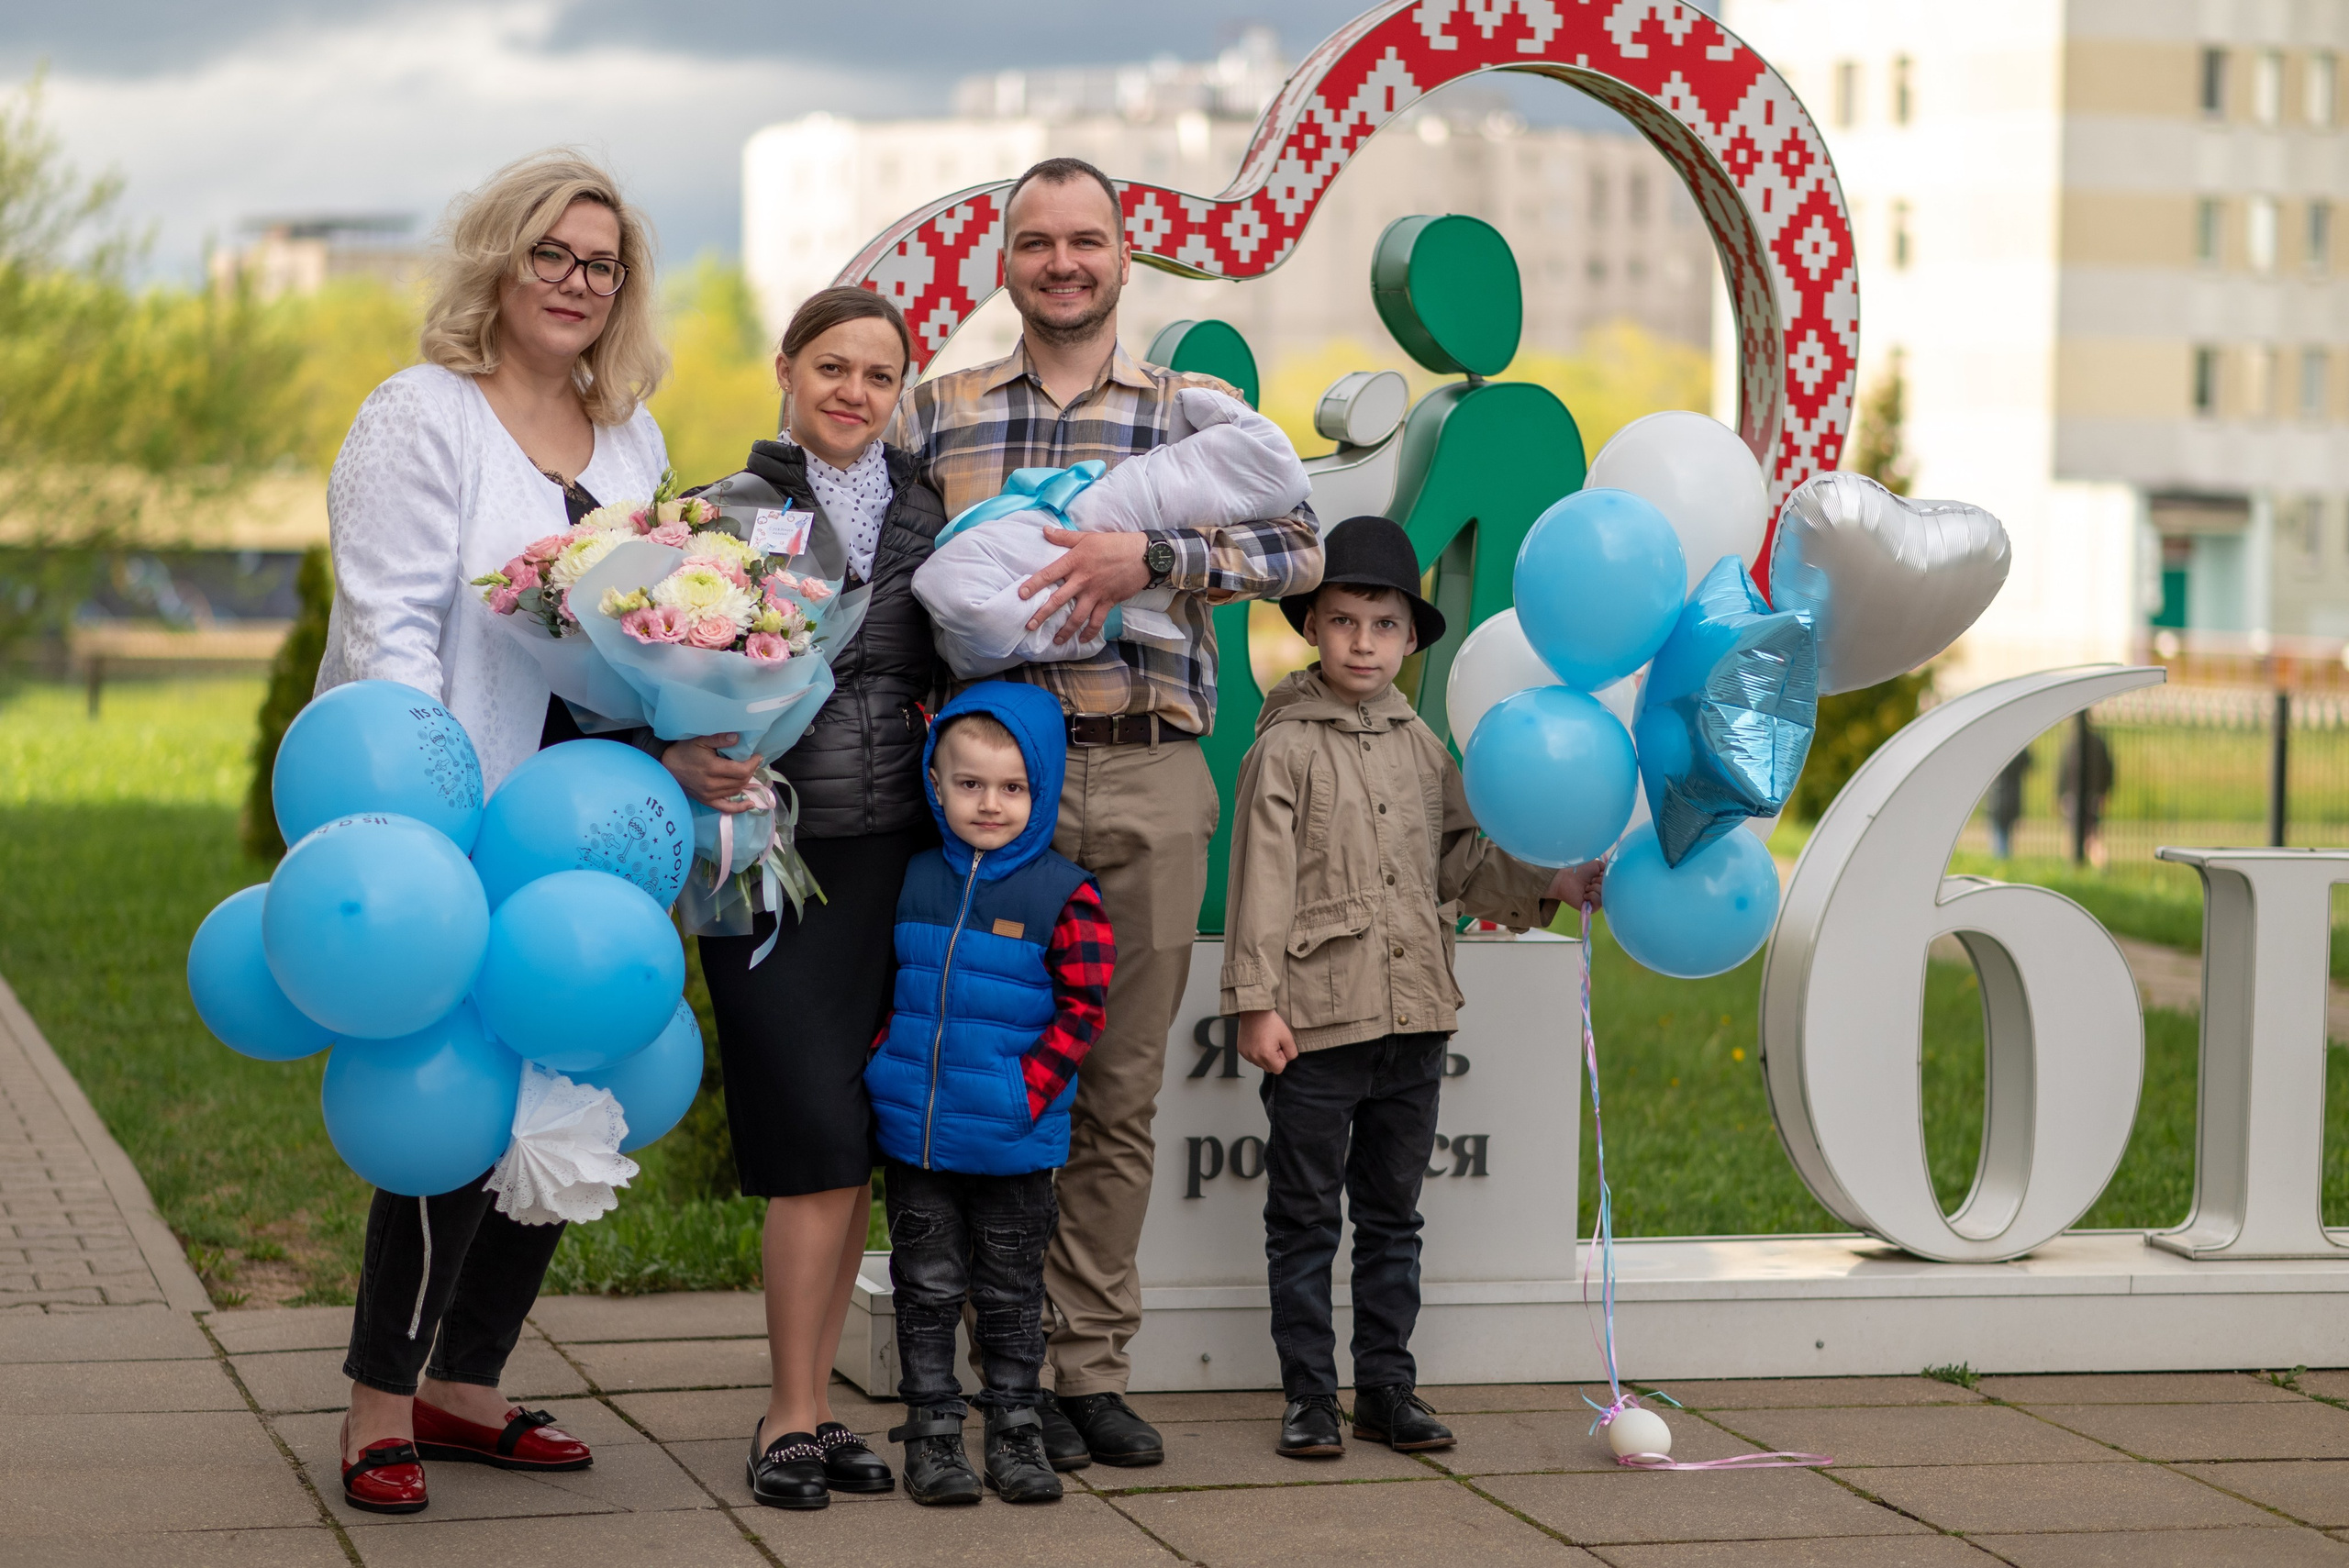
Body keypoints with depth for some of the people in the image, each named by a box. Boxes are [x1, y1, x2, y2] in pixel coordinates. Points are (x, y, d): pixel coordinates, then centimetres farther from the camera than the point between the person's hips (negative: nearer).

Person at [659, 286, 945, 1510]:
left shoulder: (922, 515, 10)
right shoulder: (730, 512, -2)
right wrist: (681, 756, -24)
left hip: (891, 857, 4)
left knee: (853, 1151, 6)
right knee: (821, 1149, -8)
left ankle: (813, 1409, 15)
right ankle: (791, 1422, 2)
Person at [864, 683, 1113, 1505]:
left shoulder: (1064, 895, -7)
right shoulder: (913, 881, 4)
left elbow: (1082, 1009, -7)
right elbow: (880, 982, 15)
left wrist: (1029, 1090, -16)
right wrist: (883, 1061, 2)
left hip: (1014, 1143, -2)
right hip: (914, 1133, 3)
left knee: (1010, 1291, 10)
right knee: (928, 1287, 8)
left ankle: (1015, 1430, 21)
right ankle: (932, 1436, 17)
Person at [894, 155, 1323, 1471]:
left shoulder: (1200, 409, 10)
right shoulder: (938, 412, 12)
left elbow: (1301, 546, -5)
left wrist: (1149, 556, -19)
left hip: (1150, 781, 1)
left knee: (1123, 1090, 6)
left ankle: (1095, 1366, 15)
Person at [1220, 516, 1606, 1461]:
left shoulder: (1423, 748, 11)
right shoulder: (1285, 750, -5)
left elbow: (1460, 866, 16)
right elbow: (1262, 885, -8)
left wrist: (1551, 886, 4)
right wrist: (1257, 1003, -12)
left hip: (1414, 1019, 5)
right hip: (1318, 1021, -5)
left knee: (1392, 1213, 12)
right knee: (1305, 1217, 3)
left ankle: (1387, 1388, 19)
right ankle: (1309, 1396, 10)